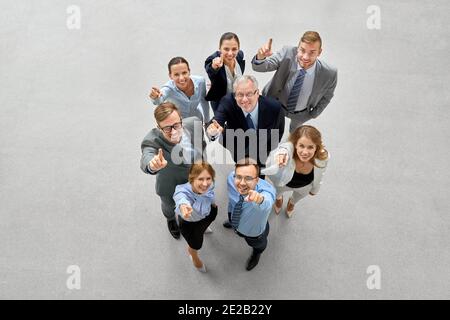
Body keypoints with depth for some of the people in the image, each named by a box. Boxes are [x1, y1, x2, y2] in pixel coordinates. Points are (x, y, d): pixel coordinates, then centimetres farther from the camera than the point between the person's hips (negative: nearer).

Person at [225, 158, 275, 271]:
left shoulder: (266, 190, -47)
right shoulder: (231, 178, -33)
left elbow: (266, 204, -71)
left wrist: (260, 199, -94)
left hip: (254, 231, -3)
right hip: (236, 222, 3)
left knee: (257, 244, 32)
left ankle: (256, 253, 69)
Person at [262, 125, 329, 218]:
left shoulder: (323, 157, -36)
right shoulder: (288, 148, -47)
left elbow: (319, 174, -13)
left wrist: (315, 189, 5)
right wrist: (281, 154, -97)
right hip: (283, 181, -2)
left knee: (298, 196, 37)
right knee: (277, 191, 35)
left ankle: (292, 202, 75)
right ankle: (279, 198, 74)